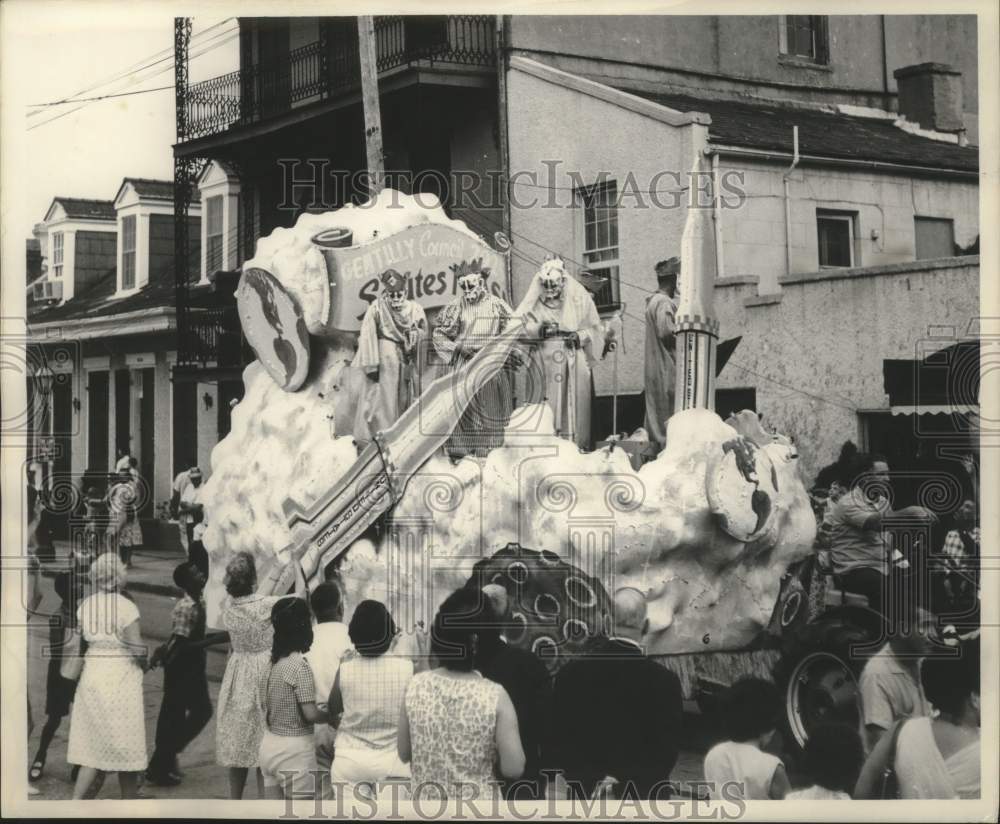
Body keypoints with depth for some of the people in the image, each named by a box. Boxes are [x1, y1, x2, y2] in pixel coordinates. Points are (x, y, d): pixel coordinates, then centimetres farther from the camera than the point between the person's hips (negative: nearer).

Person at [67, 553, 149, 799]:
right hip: (121, 678, -5)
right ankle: (129, 799, 16)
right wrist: (143, 664, 3)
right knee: (126, 750, 7)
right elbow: (137, 649, -16)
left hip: (91, 675, 6)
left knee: (93, 750, 10)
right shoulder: (126, 607, -13)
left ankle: (76, 802, 2)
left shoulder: (84, 605, 5)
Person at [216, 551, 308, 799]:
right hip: (264, 676, -5)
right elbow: (300, 594, -7)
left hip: (237, 677, 5)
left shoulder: (228, 604, -6)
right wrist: (295, 563, 8)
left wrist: (280, 565, 17)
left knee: (237, 746, 15)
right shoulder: (265, 606, -21)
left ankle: (234, 802, 24)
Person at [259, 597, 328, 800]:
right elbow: (310, 714, -19)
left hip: (270, 743, 8)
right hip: (295, 749, -7)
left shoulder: (274, 660, 4)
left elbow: (266, 706, 11)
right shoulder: (300, 665, -19)